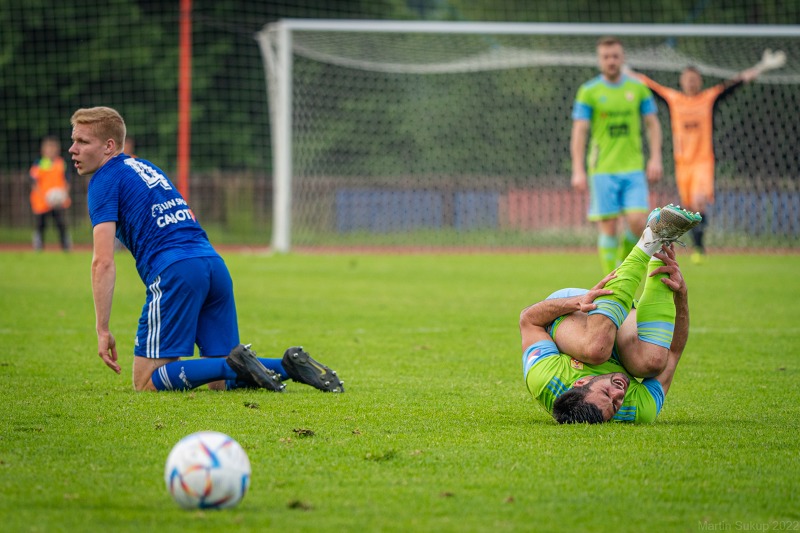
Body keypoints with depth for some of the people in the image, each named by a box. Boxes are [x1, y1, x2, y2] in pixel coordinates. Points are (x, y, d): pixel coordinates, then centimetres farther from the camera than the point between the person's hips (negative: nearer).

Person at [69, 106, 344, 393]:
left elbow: (103, 262, -9)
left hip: (174, 272, -8)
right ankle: (290, 366, -6)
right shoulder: (145, 167, 27)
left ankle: (236, 365, -20)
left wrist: (103, 330, -9)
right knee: (219, 383, 13)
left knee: (147, 382, -6)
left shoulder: (104, 180, 1)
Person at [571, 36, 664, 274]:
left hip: (633, 168, 2)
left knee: (638, 222, -10)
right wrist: (578, 171, -10)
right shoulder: (588, 92, 0)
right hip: (602, 171, -2)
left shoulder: (638, 88, 8)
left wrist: (655, 158, 0)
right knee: (608, 227, -4)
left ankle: (624, 257, 19)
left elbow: (652, 124, 12)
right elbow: (579, 132, -3)